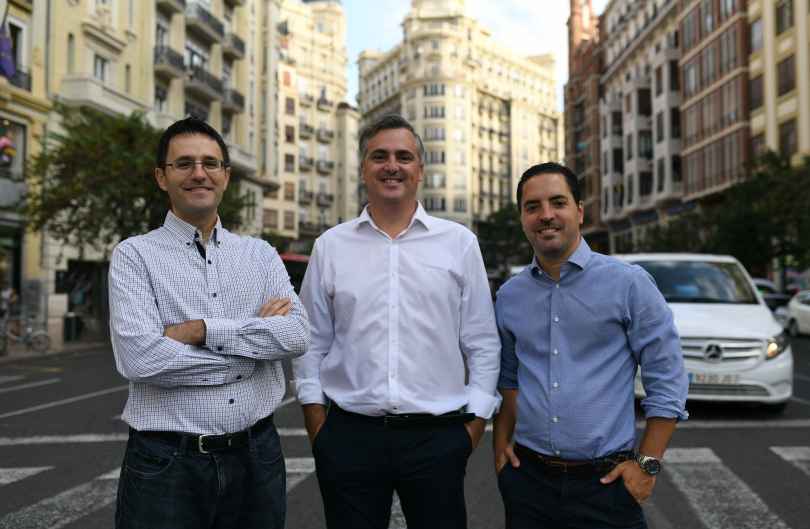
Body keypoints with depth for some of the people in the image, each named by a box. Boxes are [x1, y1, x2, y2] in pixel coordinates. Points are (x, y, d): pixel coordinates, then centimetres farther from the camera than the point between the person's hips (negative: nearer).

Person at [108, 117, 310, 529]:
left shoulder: (260, 254, 7)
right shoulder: (135, 255, -3)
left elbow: (297, 335, -7)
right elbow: (139, 357, -17)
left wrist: (201, 330, -15)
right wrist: (256, 338, -10)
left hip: (255, 456, 3)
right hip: (166, 464, -3)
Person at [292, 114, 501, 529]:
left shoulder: (459, 243, 3)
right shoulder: (330, 246, 6)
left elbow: (482, 344, 6)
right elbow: (312, 344, 9)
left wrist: (475, 423, 2)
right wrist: (316, 422, 5)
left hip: (438, 437, 0)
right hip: (349, 436, 1)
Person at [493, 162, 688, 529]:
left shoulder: (629, 284, -7)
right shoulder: (509, 296, 5)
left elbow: (667, 381, -5)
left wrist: (647, 464, -8)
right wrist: (501, 441, 8)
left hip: (605, 482, -3)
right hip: (527, 478, 3)